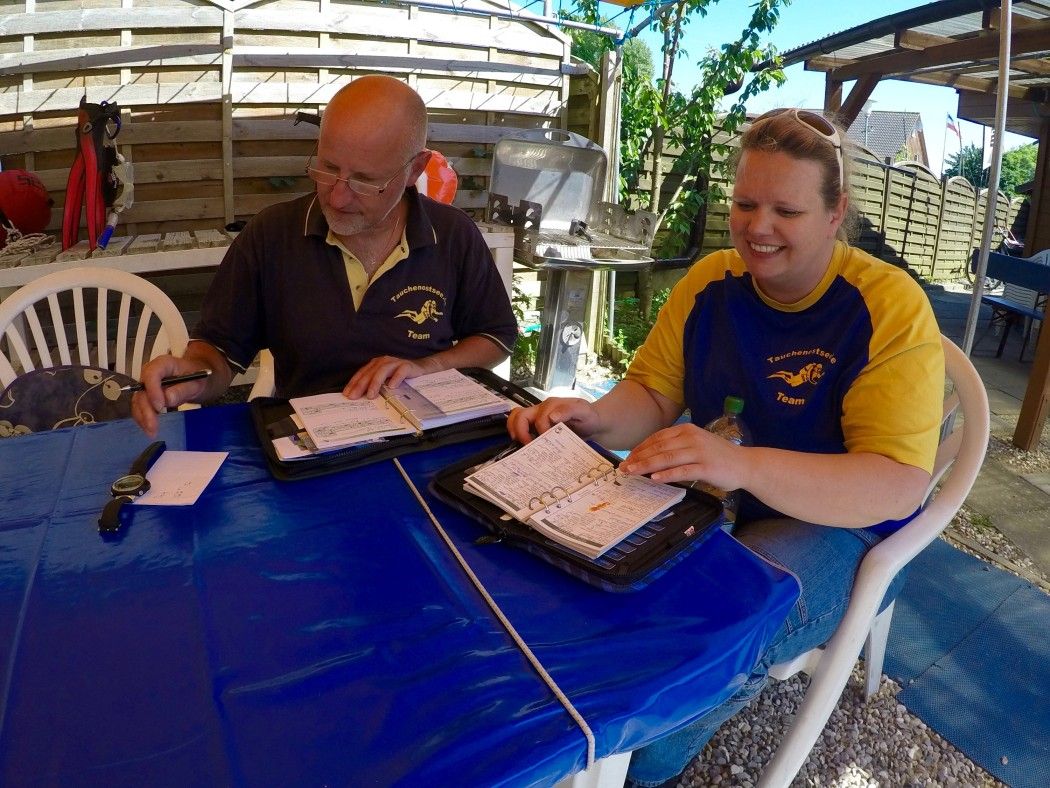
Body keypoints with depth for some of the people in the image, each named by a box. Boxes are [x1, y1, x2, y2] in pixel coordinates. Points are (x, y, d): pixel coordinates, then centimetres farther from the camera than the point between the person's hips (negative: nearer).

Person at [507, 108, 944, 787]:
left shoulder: (890, 306, -15)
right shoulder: (711, 281, 0)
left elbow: (899, 487, -23)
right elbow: (653, 394, 3)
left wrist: (743, 465, -40)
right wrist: (597, 418, -22)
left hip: (836, 526, -4)